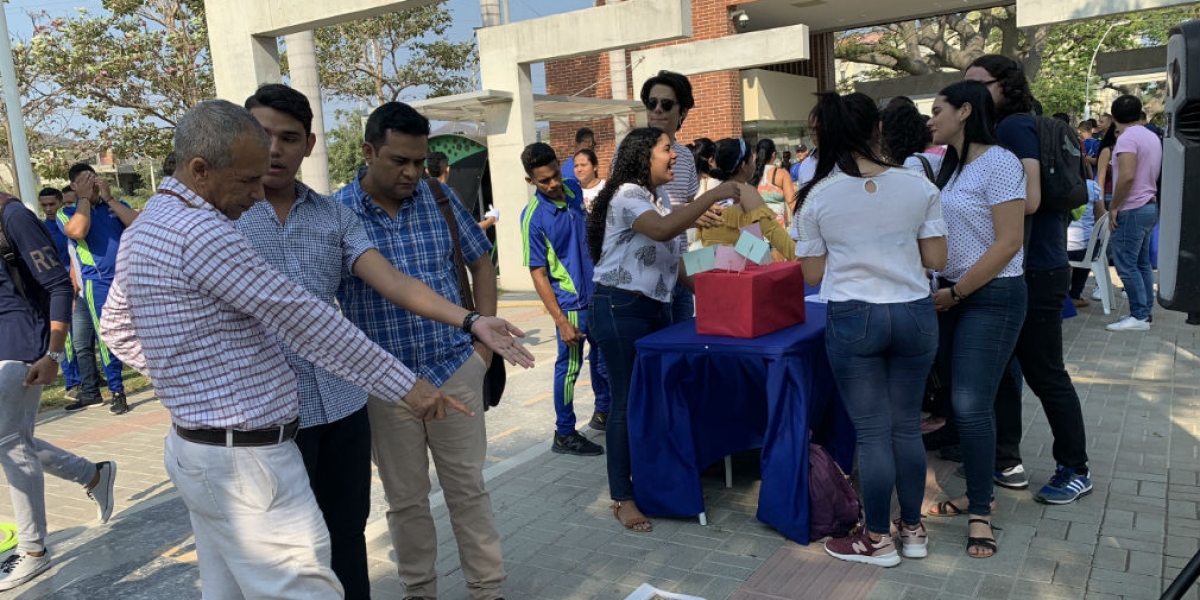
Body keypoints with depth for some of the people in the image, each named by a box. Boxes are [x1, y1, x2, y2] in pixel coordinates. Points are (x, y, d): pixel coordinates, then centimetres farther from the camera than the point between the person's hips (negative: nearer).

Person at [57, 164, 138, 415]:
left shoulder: (116, 205, 12)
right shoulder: (67, 212, 5)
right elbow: (78, 231, -18)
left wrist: (109, 198, -7)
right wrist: (84, 198, -7)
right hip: (98, 284, -2)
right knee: (108, 339, 2)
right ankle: (117, 393, 11)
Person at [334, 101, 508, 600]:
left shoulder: (440, 198, -1)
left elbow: (481, 264, 10)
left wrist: (484, 344, 4)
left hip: (456, 371, 2)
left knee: (468, 488, 11)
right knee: (405, 498, 14)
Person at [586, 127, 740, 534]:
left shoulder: (657, 198, 16)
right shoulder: (627, 195, -13)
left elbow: (669, 255, 21)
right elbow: (662, 230, -33)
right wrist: (713, 195, -30)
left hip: (656, 307, 9)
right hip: (620, 309, -9)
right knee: (628, 400, -4)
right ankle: (622, 498, 7)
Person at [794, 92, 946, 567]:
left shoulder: (817, 197, -6)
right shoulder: (920, 187, -3)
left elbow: (813, 274, 0)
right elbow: (936, 260, 1)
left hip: (852, 319, -2)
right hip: (914, 315, 2)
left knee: (872, 432, 7)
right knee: (907, 426, 15)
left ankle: (878, 539, 20)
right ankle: (913, 530, 30)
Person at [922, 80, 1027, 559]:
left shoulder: (999, 162, -12)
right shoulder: (949, 165, 12)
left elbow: (1008, 242, -17)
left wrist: (955, 293, -14)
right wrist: (942, 290, 2)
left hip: (991, 298, -7)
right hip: (950, 295, 8)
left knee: (971, 406, -8)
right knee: (961, 402, 11)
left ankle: (980, 513, 6)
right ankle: (976, 493, 25)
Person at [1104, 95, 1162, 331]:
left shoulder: (1127, 138, -16)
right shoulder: (1153, 137, 13)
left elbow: (1127, 176, -25)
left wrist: (1113, 207, -18)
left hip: (1132, 209, -9)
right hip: (1150, 205, 9)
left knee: (1126, 264, -5)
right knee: (1142, 263, 13)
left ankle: (1139, 316, -3)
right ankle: (1146, 312, 18)